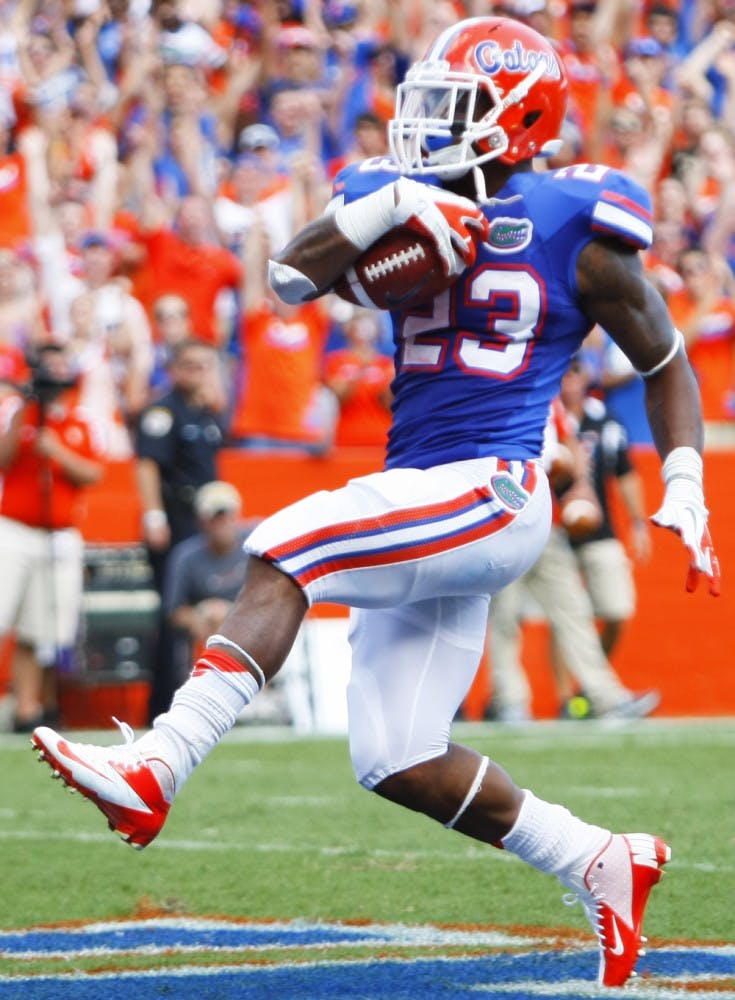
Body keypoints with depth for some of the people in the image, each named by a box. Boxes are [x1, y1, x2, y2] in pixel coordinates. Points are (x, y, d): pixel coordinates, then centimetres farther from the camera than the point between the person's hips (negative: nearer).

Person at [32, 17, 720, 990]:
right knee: (399, 764, 6)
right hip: (420, 503, 7)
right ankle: (603, 866, 20)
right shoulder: (403, 198, 12)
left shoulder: (574, 229, -1)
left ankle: (155, 770, -32)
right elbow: (289, 277, -4)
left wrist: (684, 490, 2)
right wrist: (390, 206, -17)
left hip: (492, 495, -7)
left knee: (282, 554, -25)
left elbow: (667, 363, 10)